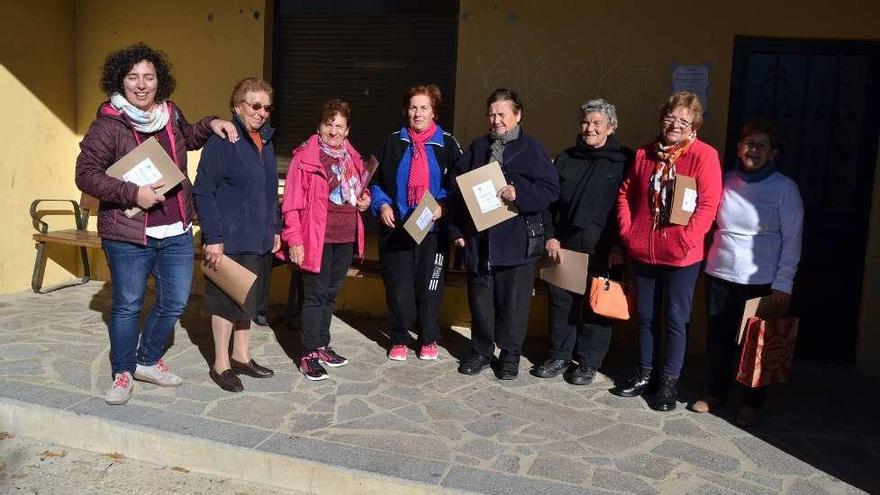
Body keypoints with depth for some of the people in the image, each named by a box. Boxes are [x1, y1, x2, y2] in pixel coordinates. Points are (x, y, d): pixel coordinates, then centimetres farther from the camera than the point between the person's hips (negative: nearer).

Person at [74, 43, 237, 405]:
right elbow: (86, 175, -11)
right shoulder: (108, 124, -9)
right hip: (128, 235, -5)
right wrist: (133, 193, -21)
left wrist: (210, 124, 11)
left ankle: (148, 360, 35)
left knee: (174, 303, 13)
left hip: (177, 233, 6)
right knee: (127, 305, 7)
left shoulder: (170, 114, 8)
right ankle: (123, 372, 27)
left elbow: (187, 137, 30)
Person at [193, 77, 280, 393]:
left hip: (259, 238, 8)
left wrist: (275, 229, 15)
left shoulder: (265, 141, 11)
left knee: (248, 298, 17)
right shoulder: (222, 141, -13)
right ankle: (221, 364, 18)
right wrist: (213, 237, -20)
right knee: (227, 300, 3)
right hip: (230, 239, -8)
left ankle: (241, 355, 31)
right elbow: (202, 192, -16)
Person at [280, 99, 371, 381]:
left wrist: (364, 199, 5)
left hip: (346, 237, 6)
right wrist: (294, 240, -15)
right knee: (316, 294, -1)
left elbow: (360, 189, 28)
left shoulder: (352, 158, 11)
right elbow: (292, 202, -10)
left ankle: (322, 345, 28)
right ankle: (308, 354, 9)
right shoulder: (305, 157, -8)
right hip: (317, 236, -6)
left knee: (331, 293, 15)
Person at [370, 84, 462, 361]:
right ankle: (399, 339, 20)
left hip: (433, 228, -1)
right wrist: (382, 204, -6)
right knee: (397, 286, 2)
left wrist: (443, 205, -13)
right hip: (396, 228, 1)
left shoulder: (447, 144, 3)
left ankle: (428, 340, 24)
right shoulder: (393, 142, 7)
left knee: (430, 285, 6)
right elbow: (376, 180, 11)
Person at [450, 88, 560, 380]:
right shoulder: (477, 148, 11)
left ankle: (510, 356, 20)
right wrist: (457, 230, 4)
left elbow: (551, 189, -8)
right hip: (478, 239, 4)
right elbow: (459, 189, 11)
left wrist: (519, 193, -23)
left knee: (512, 301, 5)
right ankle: (481, 352, 26)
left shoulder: (531, 148, -1)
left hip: (515, 241, -4)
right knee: (479, 299, 11)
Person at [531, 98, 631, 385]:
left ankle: (588, 362, 16)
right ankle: (560, 356, 22)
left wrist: (619, 246, -8)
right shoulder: (566, 159, 13)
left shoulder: (624, 161, 1)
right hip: (563, 245, 4)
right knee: (561, 300, 7)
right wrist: (550, 236, 1)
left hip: (601, 249, -3)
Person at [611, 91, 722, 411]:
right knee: (646, 317, 15)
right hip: (643, 252, 5)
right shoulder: (645, 154, 8)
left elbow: (708, 204, -13)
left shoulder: (704, 156, -8)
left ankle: (669, 382, 19)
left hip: (681, 256, -5)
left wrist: (686, 239, -19)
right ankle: (644, 374, 29)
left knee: (676, 320, 6)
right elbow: (626, 193, 13)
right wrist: (627, 230, 2)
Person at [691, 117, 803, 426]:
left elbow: (792, 239, -5)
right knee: (719, 337, 10)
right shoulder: (724, 181, 6)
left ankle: (750, 402, 22)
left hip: (761, 281, -3)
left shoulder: (785, 188, -4)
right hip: (720, 274, 3)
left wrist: (783, 283, -10)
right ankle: (716, 393, 27)